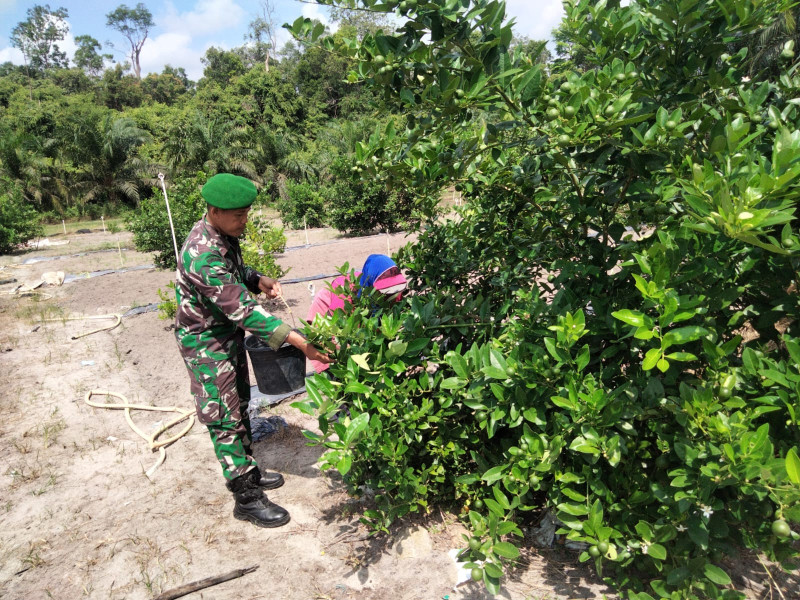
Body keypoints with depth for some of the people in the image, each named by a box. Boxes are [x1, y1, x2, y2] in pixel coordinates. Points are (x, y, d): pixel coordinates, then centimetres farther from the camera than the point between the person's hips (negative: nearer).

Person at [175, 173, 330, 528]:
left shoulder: (224, 234, -4)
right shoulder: (203, 256, -34)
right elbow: (242, 310, -36)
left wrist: (258, 280, -9)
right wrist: (297, 341, -38)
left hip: (229, 335, 9)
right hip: (207, 343, -9)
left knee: (239, 405, 20)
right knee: (226, 419, 2)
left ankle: (248, 471, 38)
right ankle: (247, 499, 15)